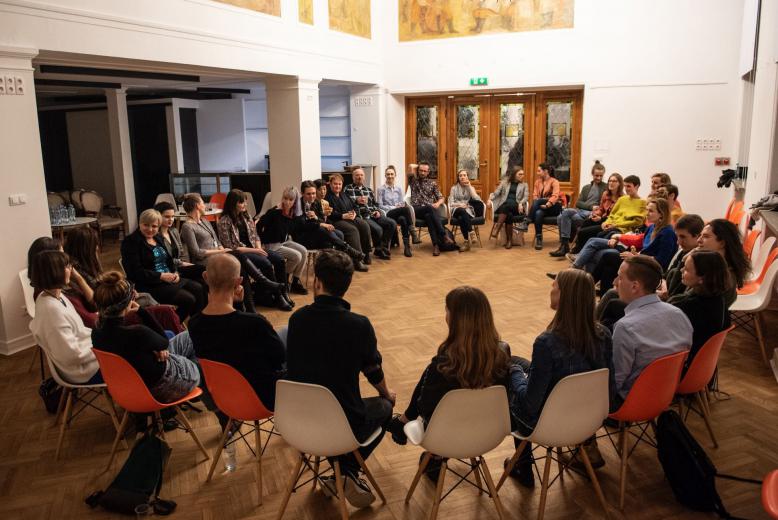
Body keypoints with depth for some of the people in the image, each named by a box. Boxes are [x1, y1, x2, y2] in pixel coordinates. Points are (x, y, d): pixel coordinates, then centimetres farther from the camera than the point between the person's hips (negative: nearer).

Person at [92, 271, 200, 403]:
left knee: (188, 337, 23)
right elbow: (165, 342, -17)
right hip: (160, 388, -7)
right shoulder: (137, 333, -40)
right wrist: (141, 311, -18)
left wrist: (155, 348, -11)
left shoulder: (97, 332, -17)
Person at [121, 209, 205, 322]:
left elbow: (168, 260, 19)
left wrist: (175, 273, -3)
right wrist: (161, 276, -20)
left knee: (198, 289, -9)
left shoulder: (158, 238, 15)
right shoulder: (130, 242, -9)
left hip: (170, 279, 8)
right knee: (188, 299, -21)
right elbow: (135, 272, -17)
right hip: (150, 285, -8)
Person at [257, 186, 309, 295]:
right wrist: (262, 241, -13)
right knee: (296, 256, -18)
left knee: (304, 251, -11)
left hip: (284, 241, 7)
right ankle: (282, 280, 3)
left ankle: (295, 282, -3)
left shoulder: (294, 214, -1)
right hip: (272, 245, -7)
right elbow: (259, 226, -17)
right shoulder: (274, 212, -20)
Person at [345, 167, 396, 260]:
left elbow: (375, 204, 29)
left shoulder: (368, 189, 25)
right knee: (378, 229, -30)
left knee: (392, 223, -15)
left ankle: (383, 248, -6)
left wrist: (377, 211, 8)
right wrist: (356, 201, -19)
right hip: (361, 216, -6)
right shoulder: (348, 189, 7)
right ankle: (379, 250, -2)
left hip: (373, 215, 6)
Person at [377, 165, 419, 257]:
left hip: (400, 215, 4)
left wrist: (402, 206, -7)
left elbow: (403, 203, 17)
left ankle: (407, 246, -41)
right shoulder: (381, 189, 7)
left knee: (403, 219, -37)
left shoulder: (398, 189, 20)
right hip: (388, 214, -4)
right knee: (406, 209, -35)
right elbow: (380, 206, 0)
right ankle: (413, 233, -37)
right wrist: (394, 207, -11)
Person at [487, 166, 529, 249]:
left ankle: (497, 229, -46)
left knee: (509, 203, -38)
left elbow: (525, 197, 5)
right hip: (504, 206, 1)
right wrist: (490, 199, -9)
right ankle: (509, 240, -38)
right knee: (509, 215, -38)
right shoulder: (505, 182, 20)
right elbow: (496, 193, 12)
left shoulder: (524, 185, 21)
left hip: (516, 207, -1)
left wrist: (520, 203, -17)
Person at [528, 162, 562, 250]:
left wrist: (546, 205, -33)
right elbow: (535, 195, 4)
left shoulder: (554, 181, -3)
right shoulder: (538, 181, 15)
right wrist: (539, 205, -17)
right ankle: (539, 238, -33)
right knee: (538, 213, -34)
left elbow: (555, 196, -18)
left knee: (538, 201, -33)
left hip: (553, 207, -4)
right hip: (540, 206, 4)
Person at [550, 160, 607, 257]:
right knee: (560, 217, -24)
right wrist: (591, 206, -4)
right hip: (581, 211, 5)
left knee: (566, 212, -27)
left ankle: (564, 245, -24)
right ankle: (564, 245, -22)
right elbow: (578, 203, 13)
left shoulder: (606, 188, 10)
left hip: (592, 214, -5)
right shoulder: (586, 188, 26)